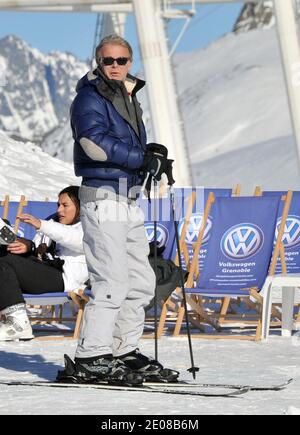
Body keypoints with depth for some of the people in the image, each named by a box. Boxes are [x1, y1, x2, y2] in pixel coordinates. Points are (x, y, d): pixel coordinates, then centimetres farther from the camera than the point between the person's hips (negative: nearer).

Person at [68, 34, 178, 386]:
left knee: (141, 281, 11)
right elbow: (95, 142, -22)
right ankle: (91, 359, -10)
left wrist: (150, 152, 6)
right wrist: (144, 159, -19)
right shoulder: (89, 98, -7)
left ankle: (125, 352, 19)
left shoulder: (128, 100, 21)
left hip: (128, 200, 9)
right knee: (112, 282, -13)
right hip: (103, 197, -9)